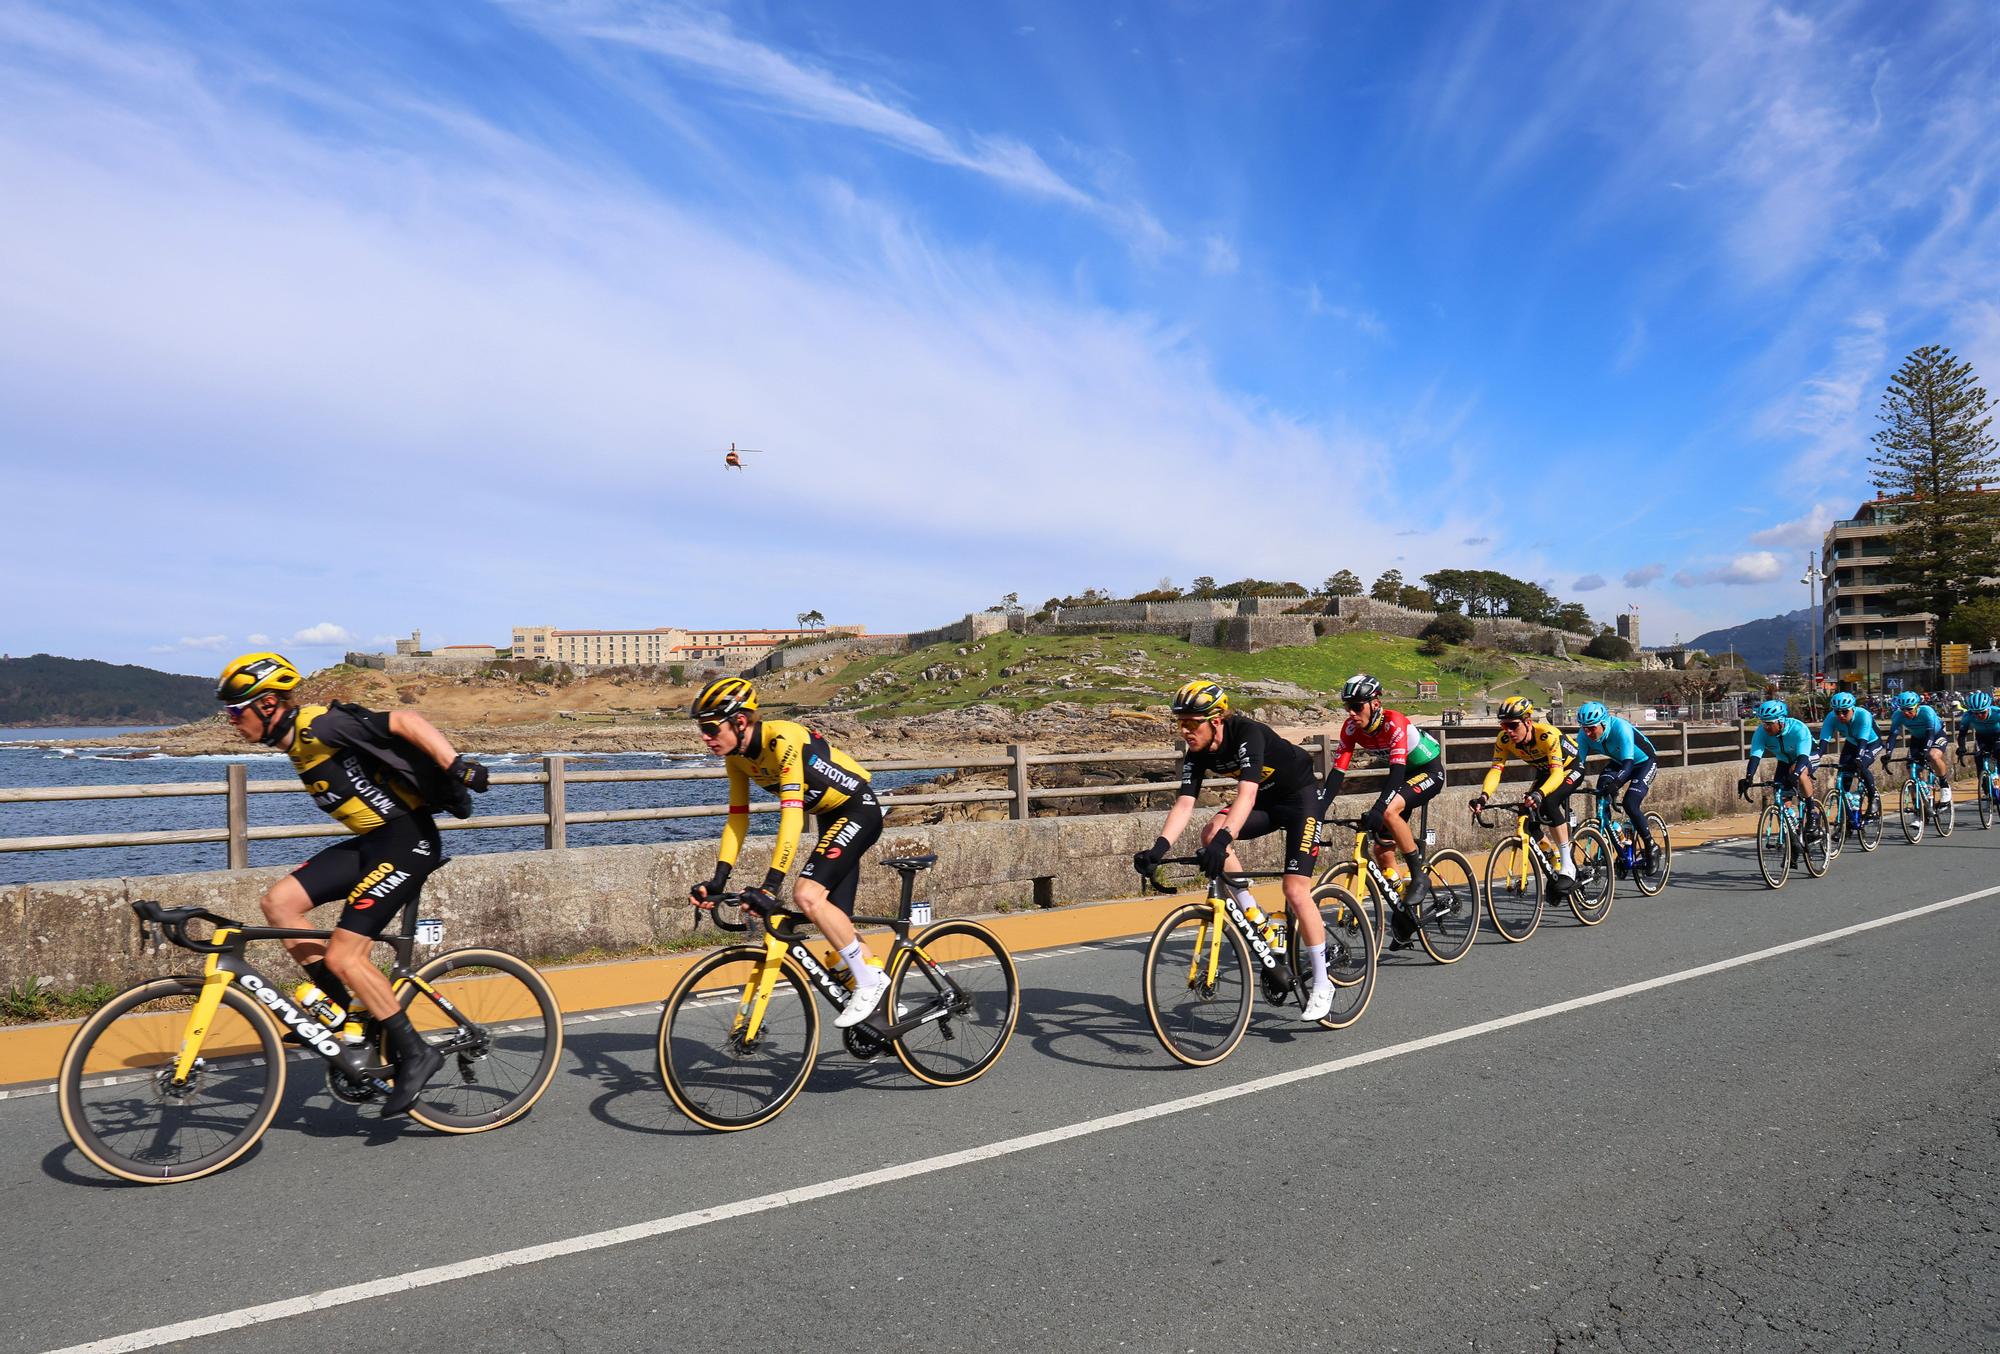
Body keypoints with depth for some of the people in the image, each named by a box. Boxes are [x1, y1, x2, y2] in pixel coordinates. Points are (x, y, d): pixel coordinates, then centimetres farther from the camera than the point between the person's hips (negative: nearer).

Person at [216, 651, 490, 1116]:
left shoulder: (320, 725, -15)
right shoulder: (298, 744, 14)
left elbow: (404, 721, -23)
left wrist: (456, 764, -35)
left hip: (407, 841, -9)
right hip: (373, 842, 9)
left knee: (343, 955, -10)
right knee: (279, 901, 2)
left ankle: (415, 1054, 2)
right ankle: (343, 1010, 11)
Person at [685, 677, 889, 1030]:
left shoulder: (782, 740, -30)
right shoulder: (736, 754, -4)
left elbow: (792, 815, -36)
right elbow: (738, 818, 0)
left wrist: (770, 886, -40)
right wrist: (718, 879, -9)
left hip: (859, 810, -9)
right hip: (831, 817, 9)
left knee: (807, 895, -23)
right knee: (836, 921, 7)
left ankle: (871, 980, -8)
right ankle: (880, 1006, 21)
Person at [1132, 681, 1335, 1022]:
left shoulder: (1248, 733, -32)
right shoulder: (1197, 754, -13)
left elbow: (1246, 793, -44)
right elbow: (1184, 804, -19)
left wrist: (1224, 840, -57)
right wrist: (1158, 849, -34)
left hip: (1302, 796, -6)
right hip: (1267, 800, 6)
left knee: (1295, 890, -14)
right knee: (1211, 831, -22)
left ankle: (1322, 984, 0)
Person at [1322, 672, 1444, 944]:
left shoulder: (1394, 722, -32)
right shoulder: (1351, 729, -14)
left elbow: (1397, 770, -41)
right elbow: (1337, 772, -16)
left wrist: (1376, 809, -53)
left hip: (1429, 771, -7)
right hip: (1404, 775, 7)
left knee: (1389, 812, -34)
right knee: (1381, 848, -1)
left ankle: (1420, 875, -17)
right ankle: (1402, 909, 14)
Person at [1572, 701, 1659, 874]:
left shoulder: (1621, 728, -37)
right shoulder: (1584, 735, -22)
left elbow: (1628, 762, -44)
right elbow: (1579, 762, -23)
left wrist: (1615, 783, -60)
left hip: (1644, 762, -5)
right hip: (1618, 762, 5)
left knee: (1630, 804, -22)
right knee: (1601, 796, -21)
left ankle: (1651, 847, -2)